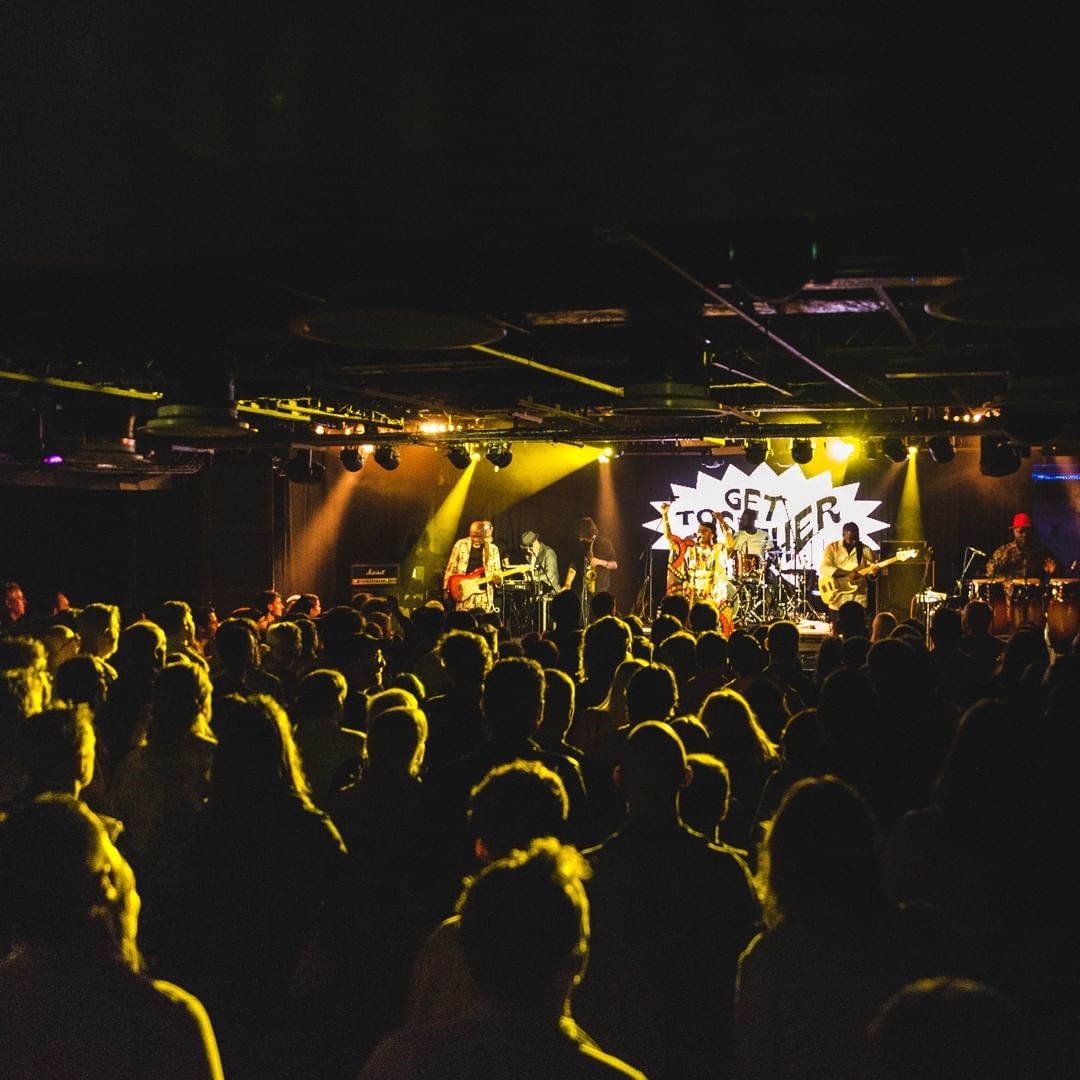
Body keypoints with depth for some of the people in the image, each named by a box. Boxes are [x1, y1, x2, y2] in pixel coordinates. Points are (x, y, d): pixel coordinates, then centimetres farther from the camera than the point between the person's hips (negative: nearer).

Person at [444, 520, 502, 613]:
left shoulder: (493, 549, 9)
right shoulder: (461, 545, 4)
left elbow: (497, 570, 12)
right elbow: (451, 568, 6)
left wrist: (497, 578, -12)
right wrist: (446, 590, 0)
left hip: (483, 593, 1)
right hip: (463, 592, -1)